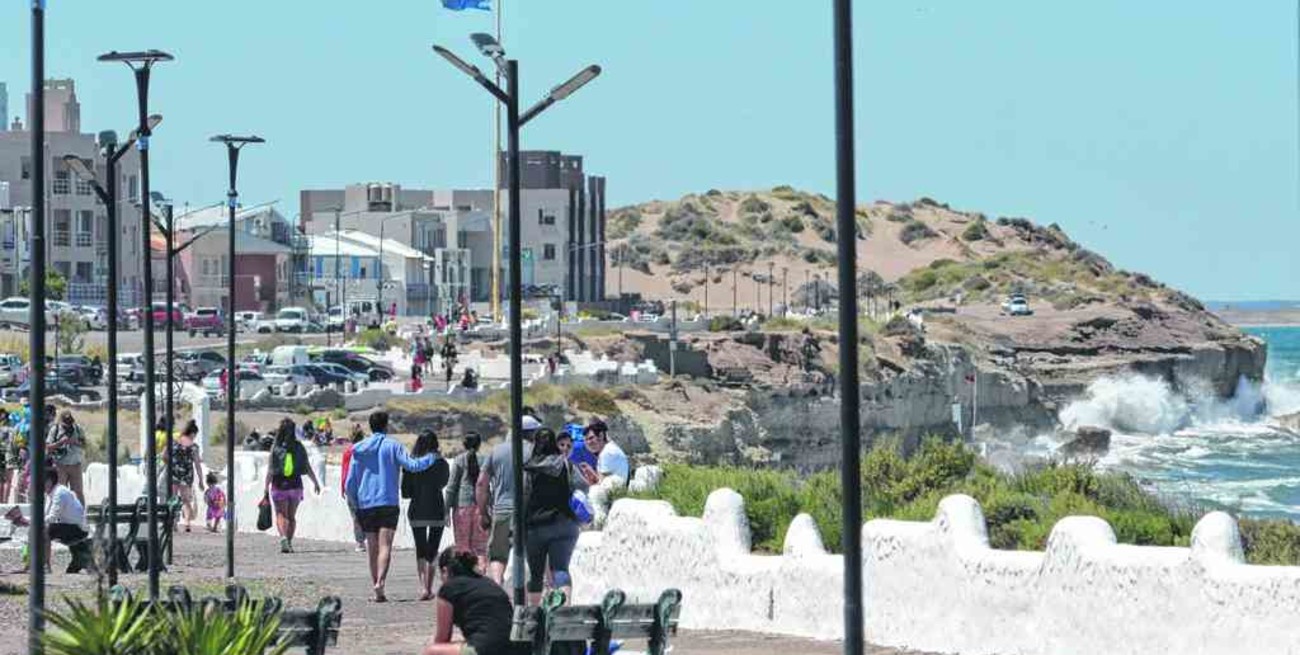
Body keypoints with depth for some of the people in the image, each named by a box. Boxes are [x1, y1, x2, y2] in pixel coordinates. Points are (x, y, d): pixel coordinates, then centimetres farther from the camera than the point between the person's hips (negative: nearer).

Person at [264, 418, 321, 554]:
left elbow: (270, 470, -8)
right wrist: (316, 483, 14)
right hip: (295, 485, 2)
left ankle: (283, 537, -23)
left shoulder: (276, 448, -7)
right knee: (292, 516, 14)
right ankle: (289, 542, 13)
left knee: (281, 514, 1)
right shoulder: (299, 447, -1)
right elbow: (308, 467, 2)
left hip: (279, 486, -2)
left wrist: (266, 488, -5)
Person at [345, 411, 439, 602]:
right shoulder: (392, 445, -2)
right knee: (385, 546, -10)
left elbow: (350, 484, 9)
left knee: (372, 548, 12)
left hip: (365, 505, 4)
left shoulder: (359, 449, 9)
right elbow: (412, 465, -12)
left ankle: (375, 589, 13)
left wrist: (355, 503, 22)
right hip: (388, 504, -3)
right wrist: (432, 458, 3)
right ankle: (379, 583, -30)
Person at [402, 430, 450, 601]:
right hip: (436, 511, 0)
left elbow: (405, 492, -3)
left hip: (417, 512, 0)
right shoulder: (441, 464, -6)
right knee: (432, 552, 10)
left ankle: (423, 587, -5)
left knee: (420, 551, 11)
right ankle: (429, 588, 8)